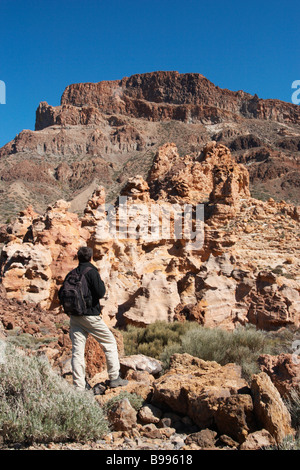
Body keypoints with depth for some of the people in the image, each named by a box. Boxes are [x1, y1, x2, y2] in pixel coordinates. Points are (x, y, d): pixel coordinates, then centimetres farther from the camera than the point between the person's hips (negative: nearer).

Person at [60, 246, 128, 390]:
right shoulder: (91, 271, -10)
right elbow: (100, 293, -15)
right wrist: (102, 282, 3)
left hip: (74, 317, 6)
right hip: (90, 315, -6)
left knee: (77, 350, 5)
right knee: (110, 342, 9)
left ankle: (79, 386, 6)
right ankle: (114, 378, 10)